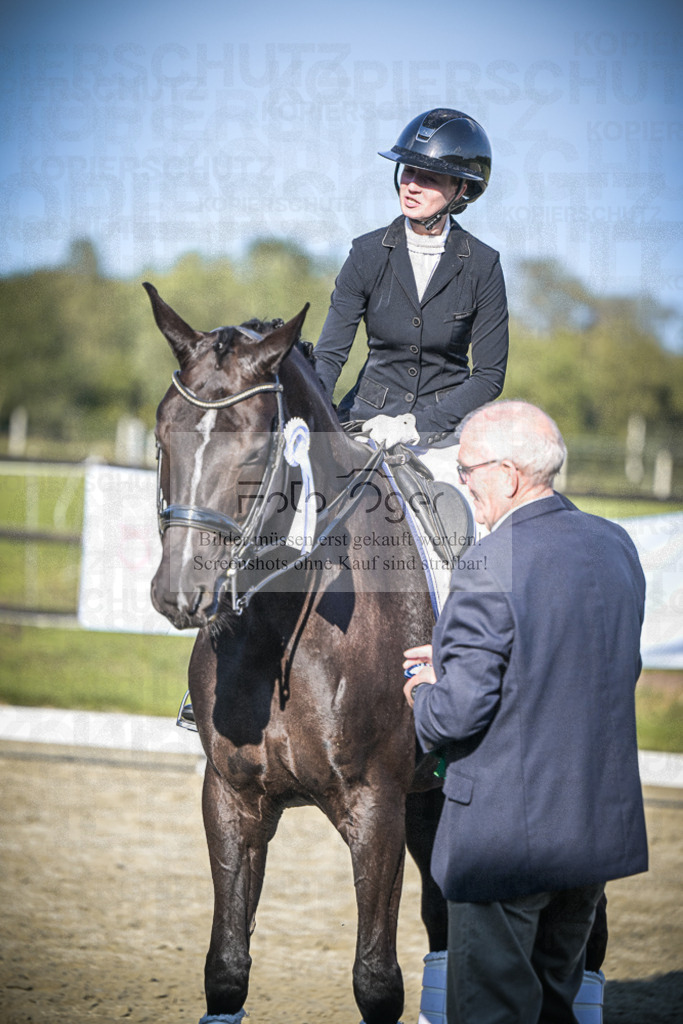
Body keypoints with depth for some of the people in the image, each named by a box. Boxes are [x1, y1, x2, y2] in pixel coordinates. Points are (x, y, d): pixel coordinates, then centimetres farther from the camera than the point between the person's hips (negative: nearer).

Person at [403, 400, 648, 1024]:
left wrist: (423, 695, 2)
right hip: (603, 825, 7)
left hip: (506, 837, -7)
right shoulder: (616, 546, 3)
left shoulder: (490, 567, -21)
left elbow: (458, 712, -22)